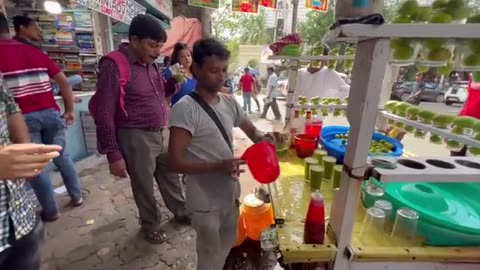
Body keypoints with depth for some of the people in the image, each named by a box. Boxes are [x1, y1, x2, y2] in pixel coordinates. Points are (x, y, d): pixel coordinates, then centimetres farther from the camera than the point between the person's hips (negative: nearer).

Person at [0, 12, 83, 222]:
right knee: (61, 156, 17)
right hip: (50, 113, 4)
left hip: (23, 117, -3)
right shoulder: (34, 52, 11)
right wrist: (69, 110, 11)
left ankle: (50, 211, 18)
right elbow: (64, 81, 6)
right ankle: (76, 196, 27)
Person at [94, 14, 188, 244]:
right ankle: (150, 225, 36)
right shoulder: (113, 66, -15)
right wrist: (113, 155, -14)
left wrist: (173, 83, -2)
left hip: (162, 133, 7)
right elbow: (104, 115, -15)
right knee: (144, 187, 12)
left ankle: (180, 212, 43)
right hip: (137, 138, -7)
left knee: (171, 177, 21)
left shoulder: (151, 64, 7)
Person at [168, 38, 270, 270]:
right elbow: (175, 162, -23)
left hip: (230, 193, 7)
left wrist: (264, 138, -12)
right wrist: (218, 166, -33)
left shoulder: (229, 102, 0)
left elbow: (252, 131, 11)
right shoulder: (185, 109, -21)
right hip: (205, 201, -6)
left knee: (226, 247, 28)